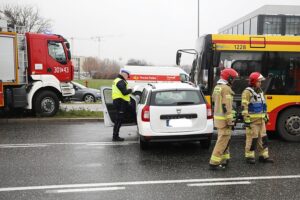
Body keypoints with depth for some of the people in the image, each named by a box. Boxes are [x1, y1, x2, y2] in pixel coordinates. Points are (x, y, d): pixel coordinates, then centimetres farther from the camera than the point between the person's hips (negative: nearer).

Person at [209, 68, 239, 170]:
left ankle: (225, 159, 28)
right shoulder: (226, 89, -16)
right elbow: (226, 107, -21)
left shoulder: (217, 87, 13)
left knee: (224, 139, 19)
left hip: (217, 118, 10)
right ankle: (214, 163, -3)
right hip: (224, 119, -10)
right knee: (222, 141, -5)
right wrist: (231, 122, -19)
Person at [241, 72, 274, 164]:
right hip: (252, 120, -8)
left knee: (263, 138, 10)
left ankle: (263, 156, 19)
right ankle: (249, 157, 8)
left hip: (261, 119, 8)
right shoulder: (247, 92, -12)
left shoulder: (260, 91, 15)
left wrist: (266, 116, 22)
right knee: (252, 138, -3)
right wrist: (246, 120, -21)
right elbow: (244, 107, -18)